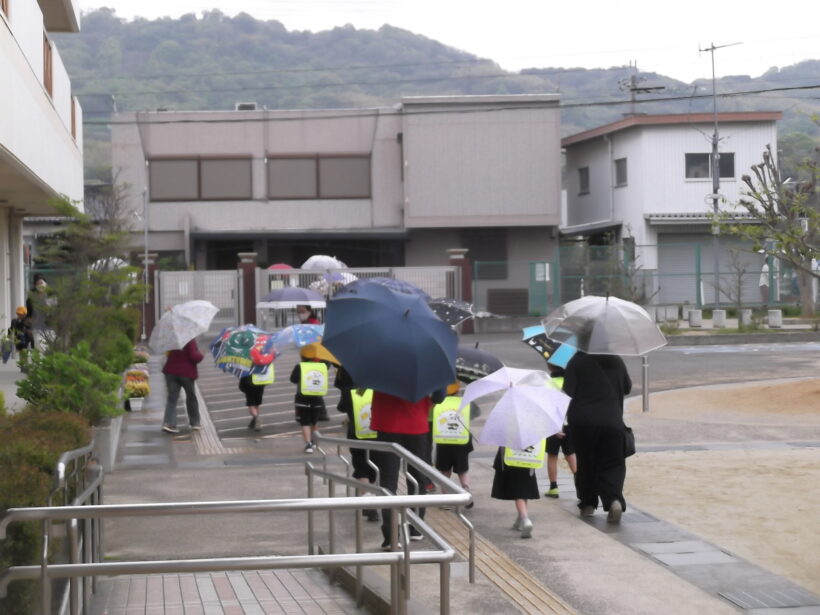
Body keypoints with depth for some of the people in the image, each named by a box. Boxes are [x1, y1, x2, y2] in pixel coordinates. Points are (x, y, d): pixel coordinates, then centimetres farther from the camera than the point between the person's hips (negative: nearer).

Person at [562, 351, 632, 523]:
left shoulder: (577, 362, -4)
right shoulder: (617, 362, 7)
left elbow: (567, 392, -9)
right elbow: (627, 388, 20)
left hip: (583, 422, -2)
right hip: (612, 422, 2)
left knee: (586, 464, 13)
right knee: (612, 464, 2)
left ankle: (587, 504, 20)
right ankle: (614, 500, -21)